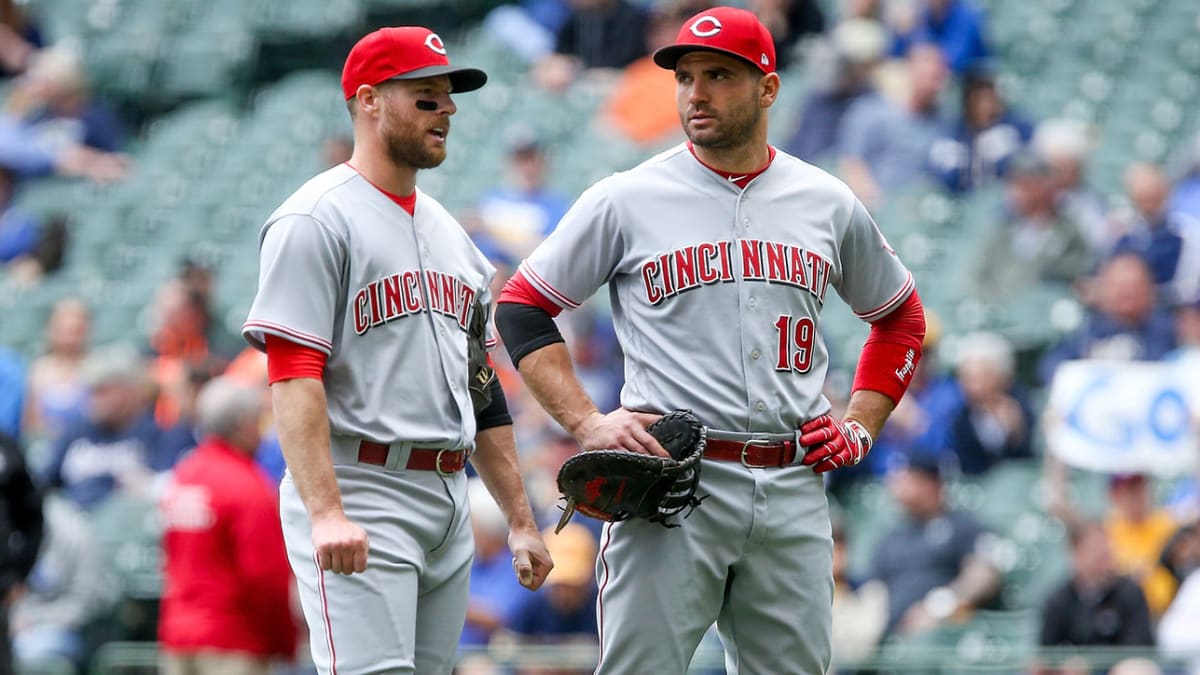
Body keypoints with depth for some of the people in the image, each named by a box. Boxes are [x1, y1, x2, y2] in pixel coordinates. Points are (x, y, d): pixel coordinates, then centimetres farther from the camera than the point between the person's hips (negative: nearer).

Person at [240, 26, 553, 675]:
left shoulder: (450, 234, 20)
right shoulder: (316, 221, -6)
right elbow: (293, 378, -16)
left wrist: (520, 520, 18)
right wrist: (326, 514, -26)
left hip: (448, 505, 8)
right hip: (360, 494, -8)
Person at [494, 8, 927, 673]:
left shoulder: (830, 204, 12)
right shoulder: (624, 200, 2)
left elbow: (901, 318, 26)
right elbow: (521, 308, 5)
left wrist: (860, 428, 12)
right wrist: (587, 423, -6)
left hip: (793, 492, 3)